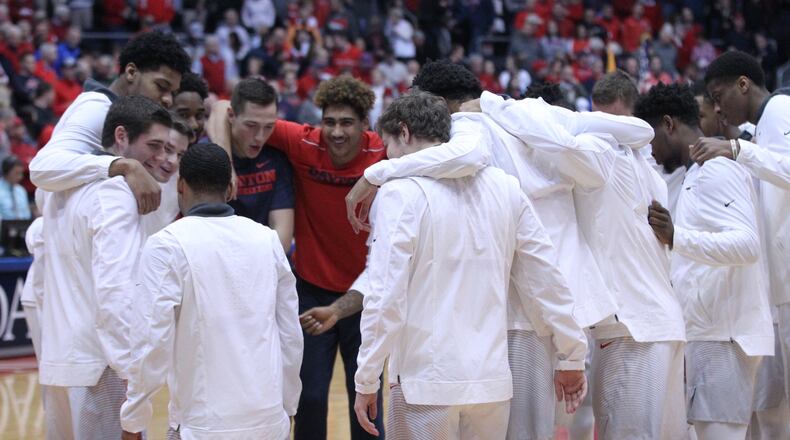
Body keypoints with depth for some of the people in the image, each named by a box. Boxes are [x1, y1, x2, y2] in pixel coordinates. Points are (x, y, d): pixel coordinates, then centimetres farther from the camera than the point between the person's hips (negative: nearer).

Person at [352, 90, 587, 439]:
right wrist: (573, 357, 18)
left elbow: (385, 296, -13)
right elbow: (548, 280, 9)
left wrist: (366, 381, -6)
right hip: (493, 381, 5)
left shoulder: (402, 193, -8)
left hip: (425, 384, -5)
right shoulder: (505, 187, 7)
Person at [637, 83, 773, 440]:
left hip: (723, 335, -10)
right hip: (711, 332, 10)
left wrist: (676, 238, -35)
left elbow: (748, 244, -24)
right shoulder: (697, 175, 19)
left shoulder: (716, 170, -11)